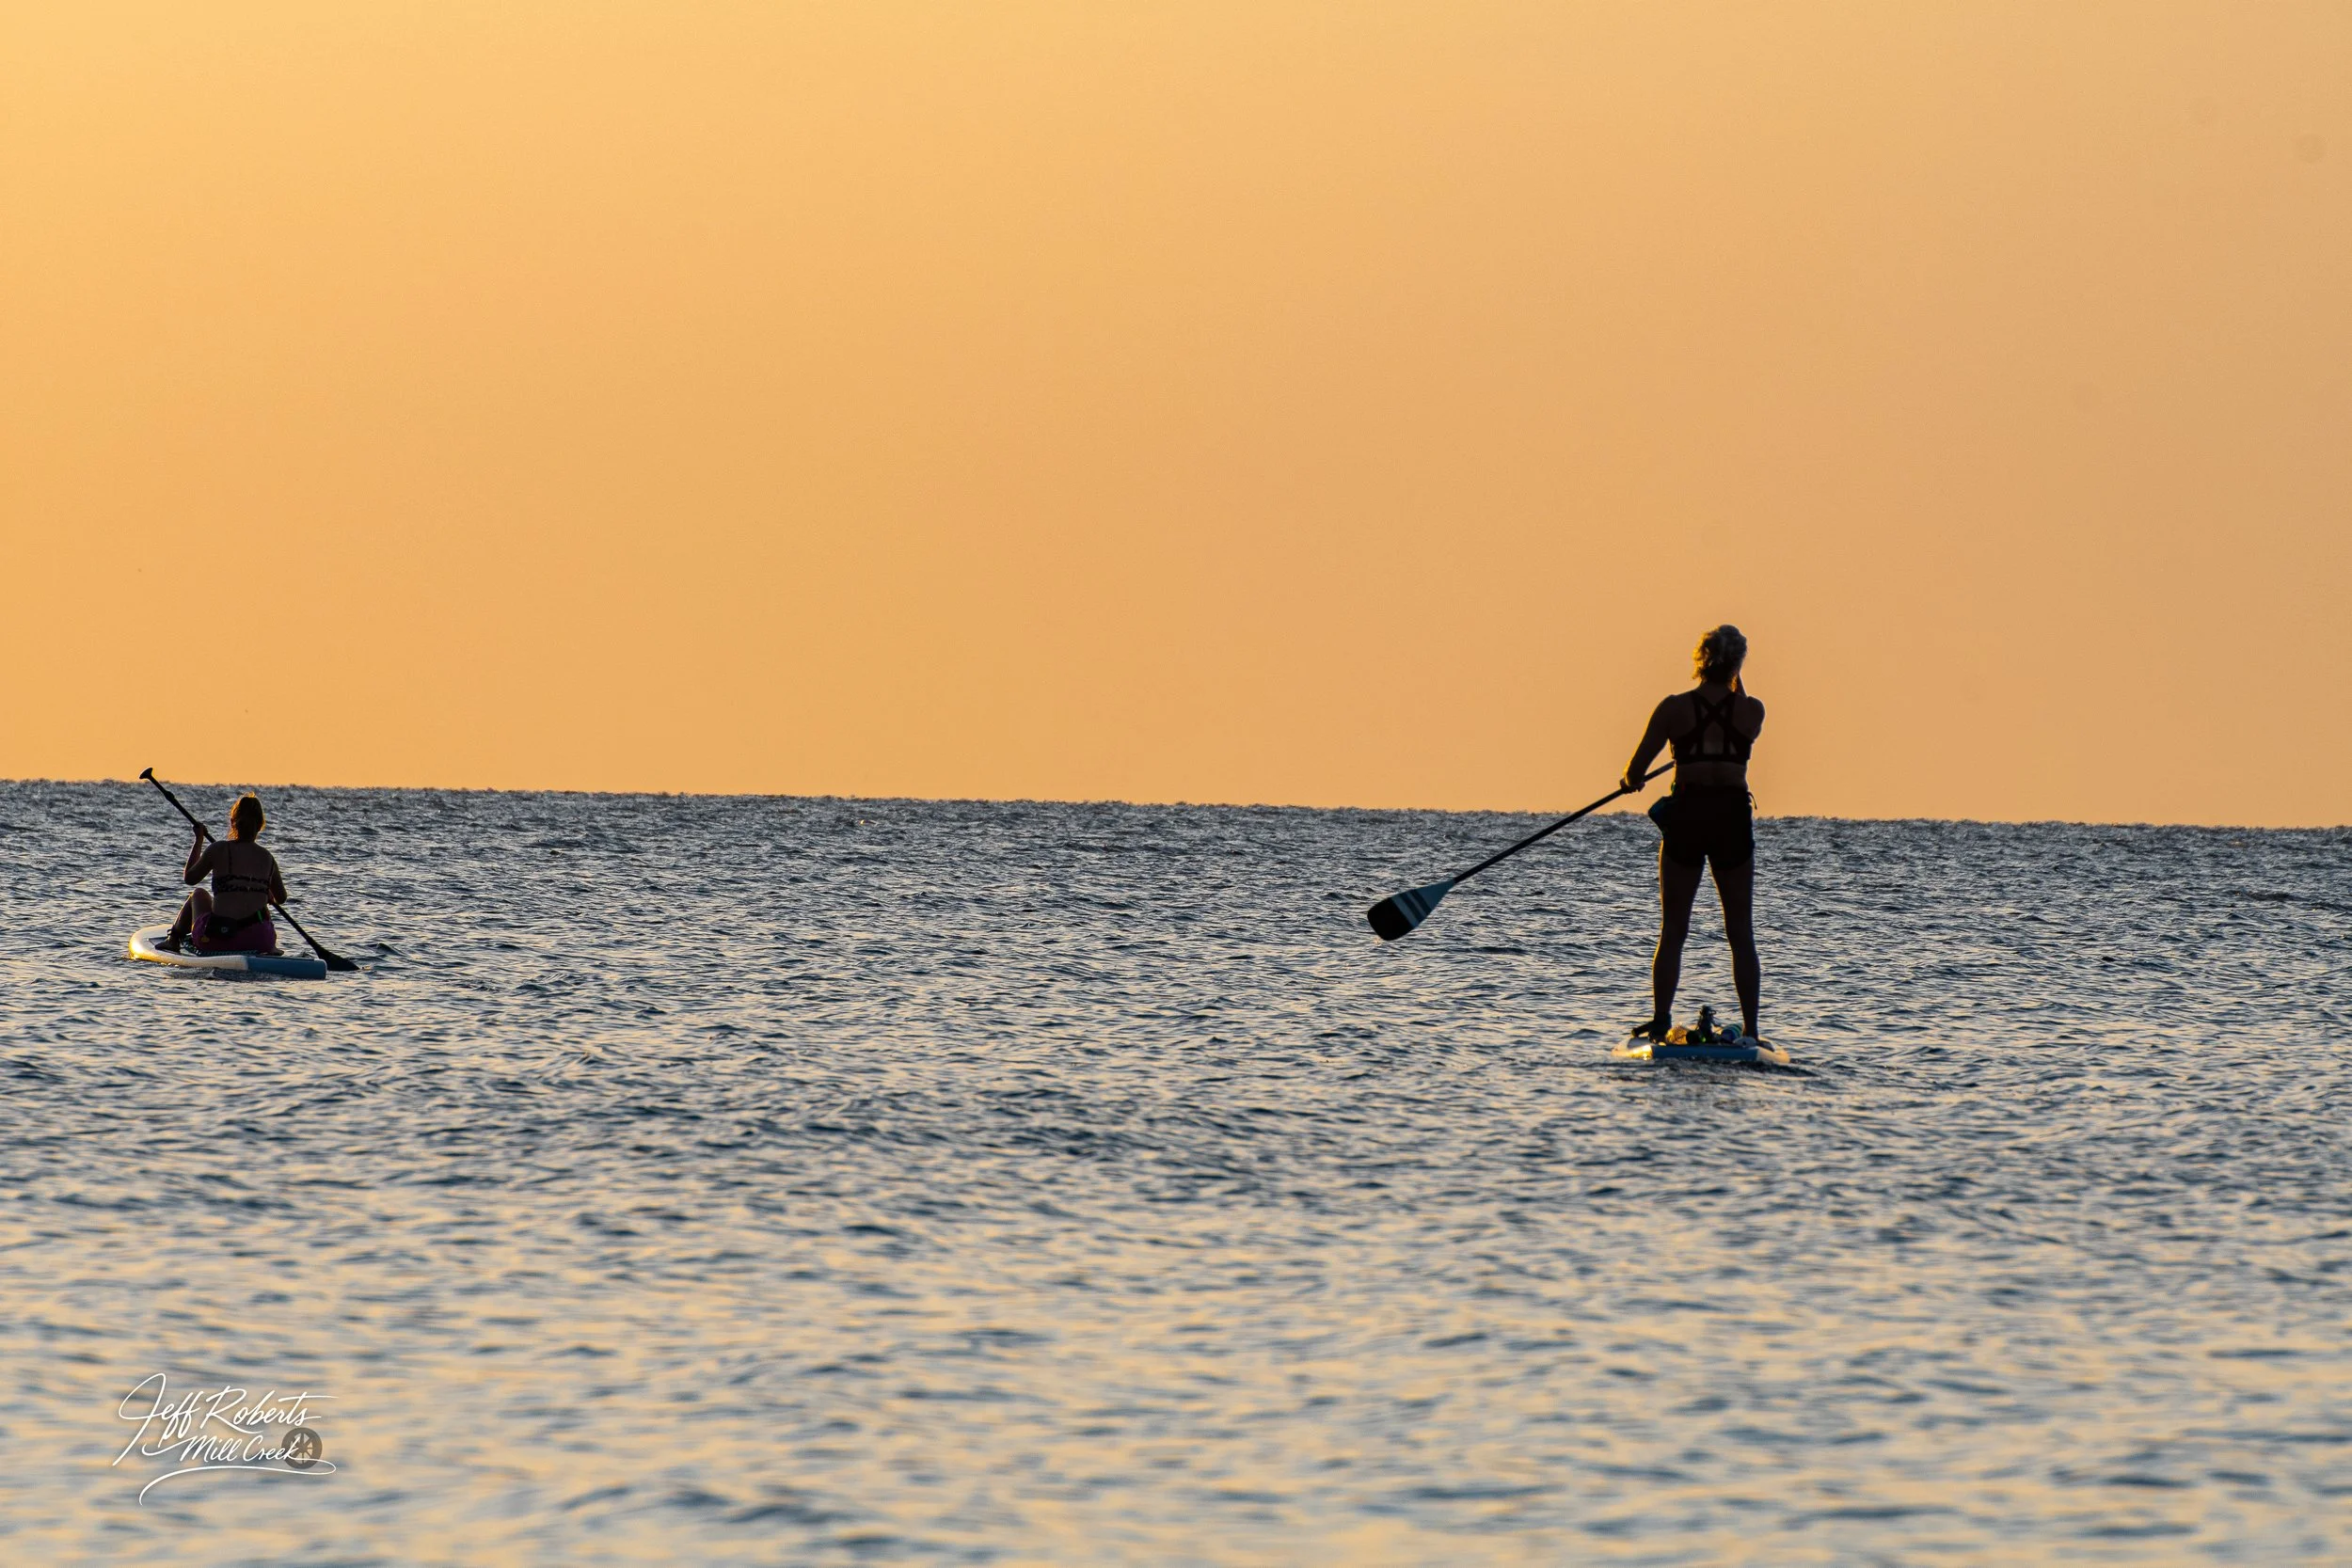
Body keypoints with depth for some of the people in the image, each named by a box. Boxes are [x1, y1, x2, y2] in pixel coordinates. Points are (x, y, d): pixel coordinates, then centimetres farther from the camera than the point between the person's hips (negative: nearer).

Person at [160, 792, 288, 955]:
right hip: (259, 941, 2)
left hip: (216, 941, -2)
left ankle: (173, 940, 45)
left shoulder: (218, 850, -5)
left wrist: (198, 842, 23)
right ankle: (271, 950, 32)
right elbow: (281, 898, 18)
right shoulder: (267, 857, 4)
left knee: (198, 895, 31)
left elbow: (189, 878, 11)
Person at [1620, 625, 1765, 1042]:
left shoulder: (1674, 708, -5)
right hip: (1733, 817, 1)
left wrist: (1633, 781, 21)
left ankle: (1660, 1021, 2)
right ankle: (1751, 1028, 3)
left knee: (1672, 930, 8)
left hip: (1686, 816, -1)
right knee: (1741, 933, 6)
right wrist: (1735, 681, 25)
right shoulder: (1751, 710, -2)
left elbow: (1635, 772, -2)